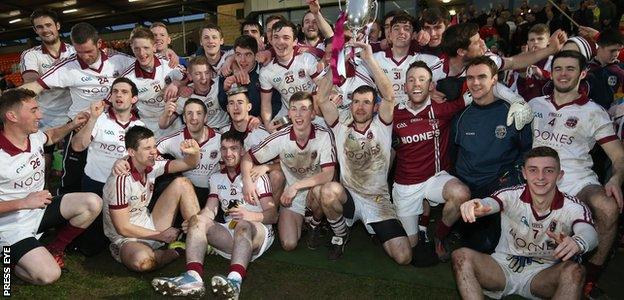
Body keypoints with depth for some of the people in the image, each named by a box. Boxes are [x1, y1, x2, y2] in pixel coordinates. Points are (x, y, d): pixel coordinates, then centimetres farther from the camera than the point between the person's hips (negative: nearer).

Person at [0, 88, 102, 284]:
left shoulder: (34, 137, -4)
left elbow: (52, 136, 23)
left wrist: (72, 125, 3)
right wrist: (23, 203, -28)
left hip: (40, 209, 7)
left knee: (93, 203, -10)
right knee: (49, 275, -22)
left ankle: (55, 248, 9)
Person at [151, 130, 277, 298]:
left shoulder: (256, 174, 4)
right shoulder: (216, 178, 20)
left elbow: (273, 215, -3)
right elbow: (210, 210, 7)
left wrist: (249, 215, -24)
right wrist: (194, 222, -16)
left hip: (259, 232, -4)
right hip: (230, 234, 5)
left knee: (243, 225, -36)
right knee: (197, 220, -18)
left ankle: (235, 280, -62)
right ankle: (193, 277, -41)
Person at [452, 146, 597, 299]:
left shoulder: (573, 207, -9)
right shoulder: (512, 195, -10)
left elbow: (589, 233, -29)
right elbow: (490, 203, -32)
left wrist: (577, 242, -56)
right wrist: (476, 206, -59)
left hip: (544, 275, 0)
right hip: (503, 266, 0)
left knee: (574, 271, -31)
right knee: (461, 256, -24)